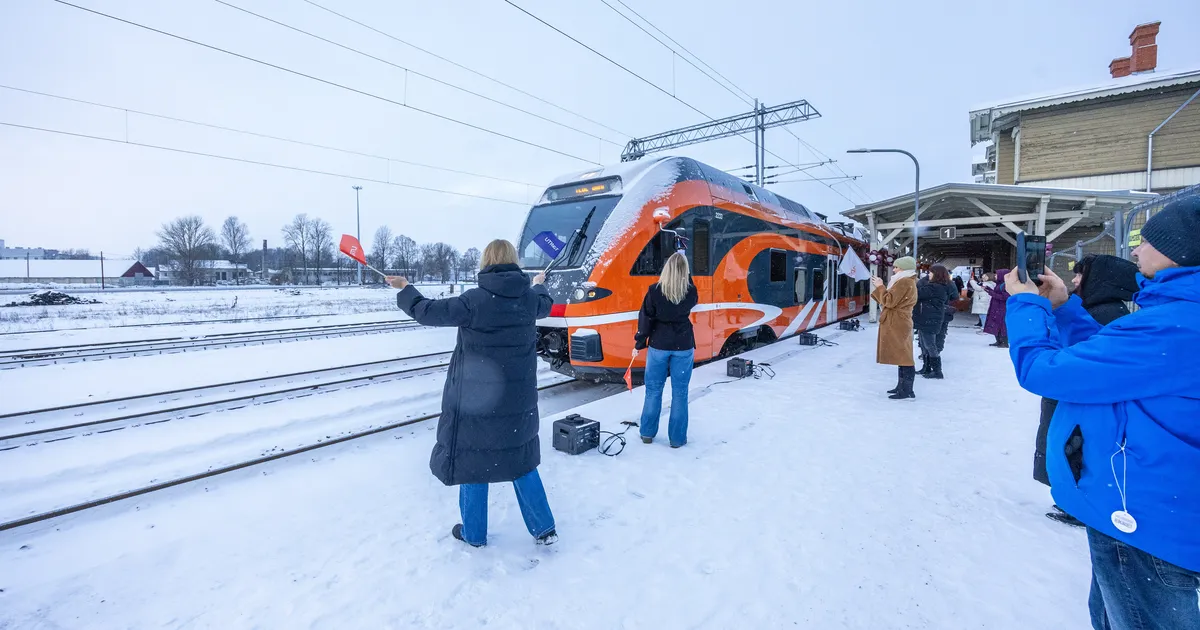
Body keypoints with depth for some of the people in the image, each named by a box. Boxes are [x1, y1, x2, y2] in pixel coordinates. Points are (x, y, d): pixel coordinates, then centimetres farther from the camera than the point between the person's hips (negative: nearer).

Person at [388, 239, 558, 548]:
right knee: (521, 460, 18)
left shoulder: (474, 300, -16)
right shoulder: (529, 298, -2)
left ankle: (474, 532, 30)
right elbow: (544, 305, 22)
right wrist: (539, 285, 43)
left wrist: (405, 289, 9)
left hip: (476, 397, -4)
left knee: (473, 460, 14)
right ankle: (544, 529, 25)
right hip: (518, 399, 5)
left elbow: (429, 312, -8)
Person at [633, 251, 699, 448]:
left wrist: (638, 344, 3)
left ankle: (647, 433, 23)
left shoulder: (655, 291, -12)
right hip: (683, 347, 0)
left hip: (659, 346, 0)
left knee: (653, 389, 13)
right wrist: (684, 270, 21)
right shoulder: (690, 292, -8)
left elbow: (645, 319, -8)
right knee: (680, 392, 8)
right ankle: (677, 438, 15)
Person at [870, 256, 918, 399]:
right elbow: (891, 299, 19)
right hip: (898, 323, 11)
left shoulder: (904, 282, -16)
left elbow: (889, 301, -21)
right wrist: (880, 288, 12)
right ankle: (902, 386, 21)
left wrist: (880, 287, -9)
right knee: (901, 356, 14)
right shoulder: (905, 281, 19)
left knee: (903, 357, -9)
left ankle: (907, 391, -6)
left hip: (898, 324, -11)